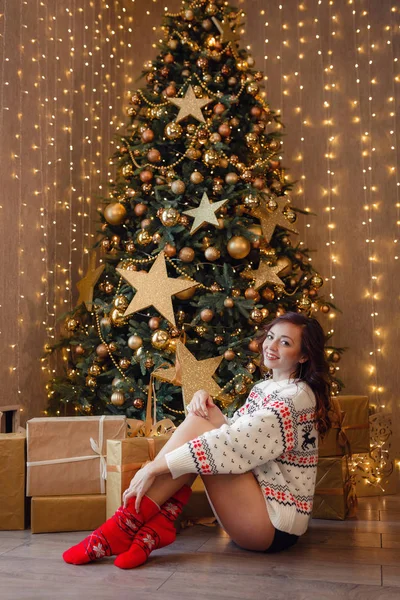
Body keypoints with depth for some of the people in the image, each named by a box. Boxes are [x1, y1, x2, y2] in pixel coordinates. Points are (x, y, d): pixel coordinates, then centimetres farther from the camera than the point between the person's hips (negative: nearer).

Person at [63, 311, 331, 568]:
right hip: (255, 500, 8)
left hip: (274, 524, -8)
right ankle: (158, 524, -17)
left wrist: (155, 467, -27)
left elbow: (234, 441, -26)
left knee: (198, 426, -19)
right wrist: (204, 399, -8)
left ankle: (125, 525, -20)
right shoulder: (265, 387, 13)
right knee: (204, 417, -6)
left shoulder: (297, 396, -16)